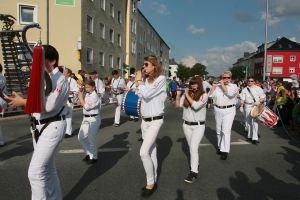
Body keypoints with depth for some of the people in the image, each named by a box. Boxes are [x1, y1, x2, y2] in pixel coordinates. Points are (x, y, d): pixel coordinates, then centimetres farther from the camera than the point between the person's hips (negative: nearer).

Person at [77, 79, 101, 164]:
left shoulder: (94, 96, -16)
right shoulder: (87, 95, 9)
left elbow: (86, 107, -22)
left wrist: (80, 98, -12)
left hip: (93, 119, -9)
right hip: (86, 119, 9)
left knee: (91, 139, -1)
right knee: (81, 137, 12)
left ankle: (93, 157, 15)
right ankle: (88, 153, 30)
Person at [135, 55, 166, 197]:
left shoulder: (161, 79, -13)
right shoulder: (146, 79, 9)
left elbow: (147, 94, -23)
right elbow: (141, 97, 8)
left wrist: (139, 81, -9)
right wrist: (138, 83, 0)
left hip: (155, 120, -7)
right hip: (145, 120, 8)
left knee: (144, 152, -14)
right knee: (151, 151, 15)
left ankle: (151, 183, 4)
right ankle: (153, 181, 28)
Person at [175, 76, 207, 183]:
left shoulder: (204, 95, -9)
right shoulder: (186, 94, 1)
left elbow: (196, 106, -24)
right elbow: (177, 105, -2)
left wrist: (187, 95, -17)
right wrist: (178, 94, -13)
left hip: (198, 125, -4)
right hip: (186, 124, 4)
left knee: (194, 148, -13)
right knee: (191, 147, 17)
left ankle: (194, 172, -8)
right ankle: (195, 162, 39)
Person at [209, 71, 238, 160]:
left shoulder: (234, 86, 0)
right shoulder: (217, 86, 7)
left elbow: (230, 93, -20)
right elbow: (210, 95, 0)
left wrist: (223, 85, -12)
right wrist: (213, 86, -5)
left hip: (229, 110, -4)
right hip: (218, 110, 4)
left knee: (226, 131, -12)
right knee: (219, 130, 14)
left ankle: (225, 151, -10)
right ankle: (220, 147, 30)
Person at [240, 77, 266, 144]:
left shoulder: (258, 88, 3)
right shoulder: (244, 90, 8)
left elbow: (262, 97, 2)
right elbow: (242, 99, 3)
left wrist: (258, 101, -16)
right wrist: (241, 106, -11)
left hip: (256, 106, -3)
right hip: (247, 106, 3)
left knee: (255, 121, -11)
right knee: (248, 121, 11)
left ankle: (255, 138, -10)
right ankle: (249, 136, 25)